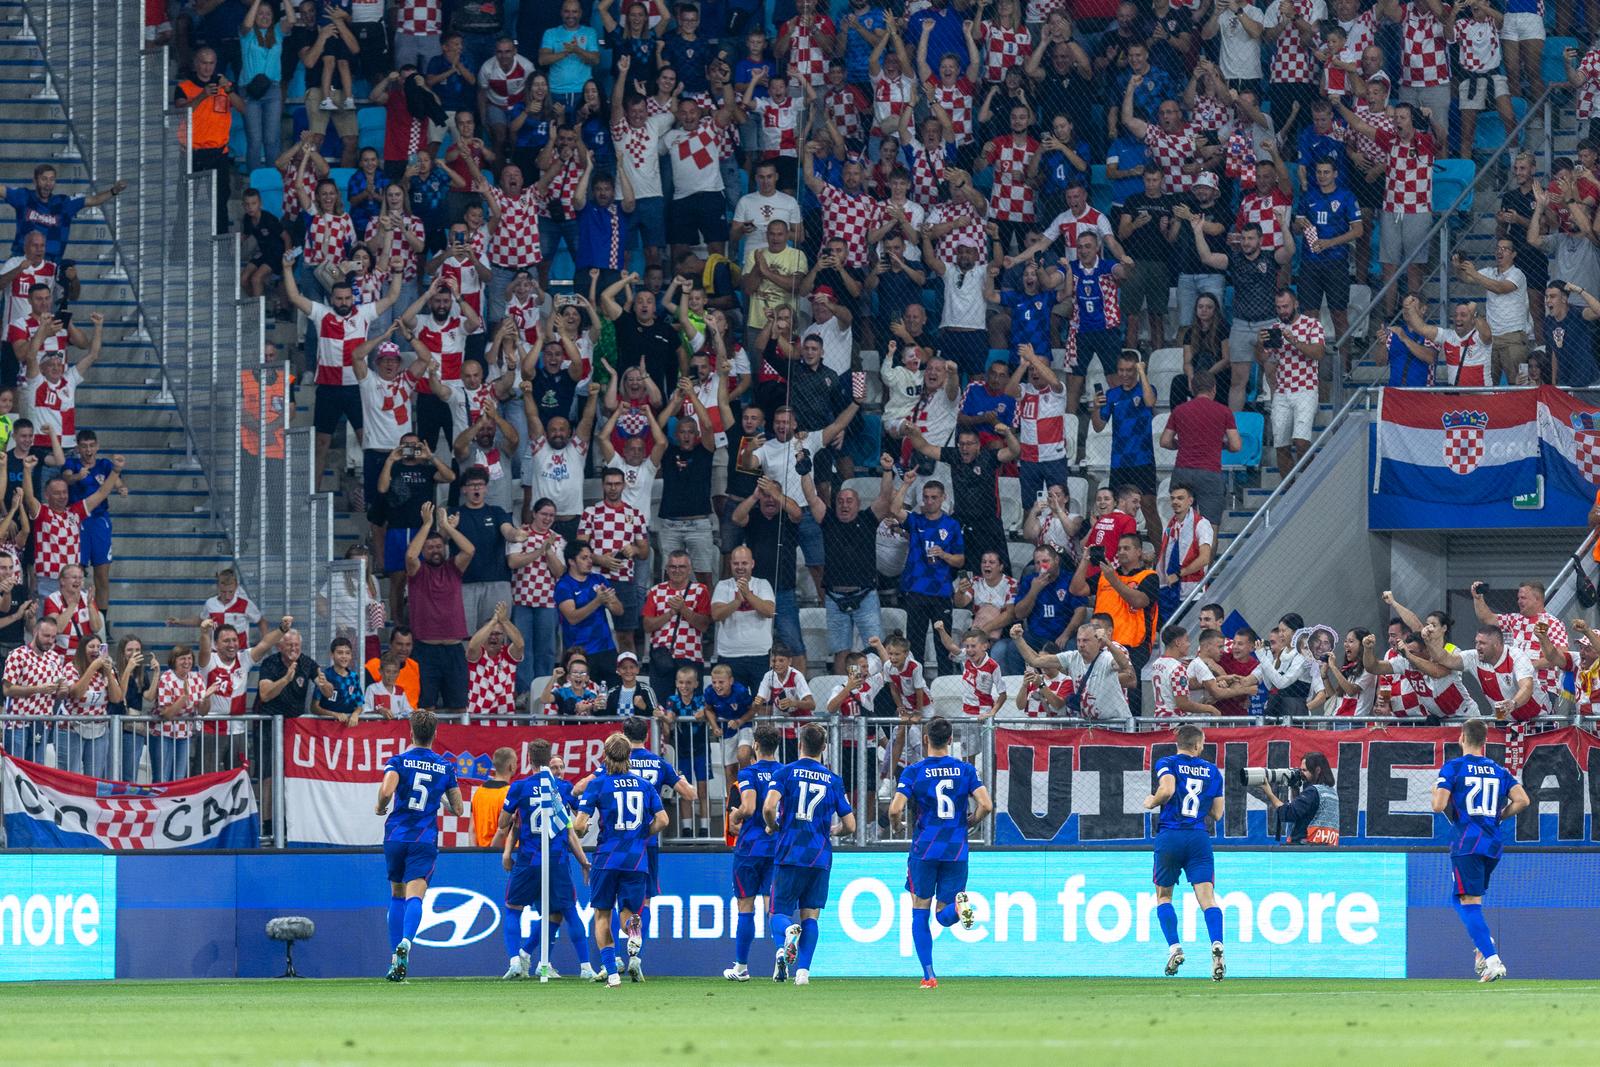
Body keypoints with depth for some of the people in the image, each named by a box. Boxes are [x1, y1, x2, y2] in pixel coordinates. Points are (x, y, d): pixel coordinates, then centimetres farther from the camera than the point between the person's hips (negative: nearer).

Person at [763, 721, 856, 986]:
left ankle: (787, 933, -31)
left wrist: (772, 826, 5)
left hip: (789, 853, -2)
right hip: (820, 857, 2)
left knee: (779, 912, 4)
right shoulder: (833, 780, 6)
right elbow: (850, 826, 6)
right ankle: (802, 971, -4)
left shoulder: (786, 772, -1)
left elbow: (769, 807, -16)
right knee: (810, 914, 9)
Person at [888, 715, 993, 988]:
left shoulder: (913, 771, -4)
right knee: (944, 916, 9)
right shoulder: (966, 770, 3)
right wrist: (967, 825, 12)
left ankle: (928, 975, 3)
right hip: (956, 851, 2)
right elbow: (986, 805, -7)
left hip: (924, 850, -2)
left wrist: (896, 821, 11)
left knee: (920, 912, 11)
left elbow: (895, 810, -13)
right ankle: (958, 905, -28)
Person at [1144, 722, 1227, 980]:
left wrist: (1152, 802, 2)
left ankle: (1174, 947, -1)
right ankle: (1216, 944, -31)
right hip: (1199, 837, 1)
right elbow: (1216, 813, 14)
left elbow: (1167, 789, -18)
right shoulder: (1212, 770, 13)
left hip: (1169, 836, -1)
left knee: (1163, 896, 15)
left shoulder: (1167, 764, 2)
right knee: (1207, 898, -6)